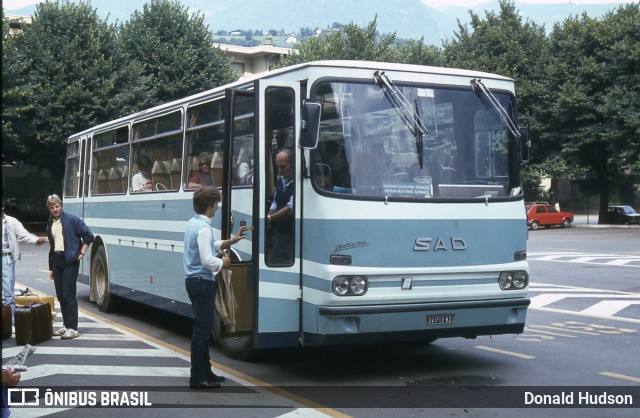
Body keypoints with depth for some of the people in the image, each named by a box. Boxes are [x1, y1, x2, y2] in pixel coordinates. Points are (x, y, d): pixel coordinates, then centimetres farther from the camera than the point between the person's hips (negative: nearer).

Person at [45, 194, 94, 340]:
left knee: (68, 295, -9)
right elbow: (51, 246, 18)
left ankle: (73, 328, -6)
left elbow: (88, 235, -5)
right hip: (57, 260, 7)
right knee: (60, 295, 10)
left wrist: (81, 253, -7)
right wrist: (51, 268, 18)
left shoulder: (72, 219, -6)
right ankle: (66, 325, 19)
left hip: (70, 260, -6)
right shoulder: (50, 225, 13)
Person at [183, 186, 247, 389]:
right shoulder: (204, 228, -20)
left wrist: (231, 241, 17)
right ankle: (197, 377, 0)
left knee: (203, 327, 17)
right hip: (203, 283, -10)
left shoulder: (192, 223, 10)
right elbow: (207, 260, -24)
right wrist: (223, 262, -6)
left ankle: (205, 371, 26)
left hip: (194, 280, 10)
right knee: (202, 329, -5)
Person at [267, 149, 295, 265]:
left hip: (292, 235, -8)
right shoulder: (280, 181, 11)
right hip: (278, 232, 8)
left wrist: (269, 218, -22)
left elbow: (291, 207, -23)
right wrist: (268, 217, 0)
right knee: (273, 263, 13)